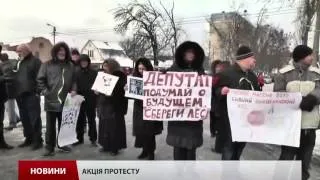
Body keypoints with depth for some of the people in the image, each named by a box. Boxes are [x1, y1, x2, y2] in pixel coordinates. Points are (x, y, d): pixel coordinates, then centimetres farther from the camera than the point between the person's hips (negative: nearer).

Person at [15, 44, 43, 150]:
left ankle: (37, 140, 4)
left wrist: (37, 91, -18)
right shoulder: (18, 63, 19)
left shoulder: (35, 61, -3)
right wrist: (15, 91, 11)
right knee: (24, 118, 12)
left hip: (31, 94, -7)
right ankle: (29, 138, 23)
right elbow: (16, 77, 24)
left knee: (34, 118, -3)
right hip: (20, 95, 7)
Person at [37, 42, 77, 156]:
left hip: (65, 101, 3)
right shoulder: (47, 65, 1)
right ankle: (49, 147, 13)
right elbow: (40, 80, -1)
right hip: (51, 100, -3)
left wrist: (73, 90, -4)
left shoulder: (70, 66, 11)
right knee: (50, 125, 4)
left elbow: (74, 80, 13)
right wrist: (45, 92, -10)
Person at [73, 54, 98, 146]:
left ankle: (93, 139, 16)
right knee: (80, 120, 8)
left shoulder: (94, 73, 0)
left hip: (90, 100, -2)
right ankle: (79, 138, 19)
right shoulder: (77, 73, 5)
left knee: (91, 119, 8)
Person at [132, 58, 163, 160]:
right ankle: (145, 150, 24)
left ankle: (151, 152, 18)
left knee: (149, 131, 3)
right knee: (140, 131, 8)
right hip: (139, 108, 4)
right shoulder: (135, 78, 5)